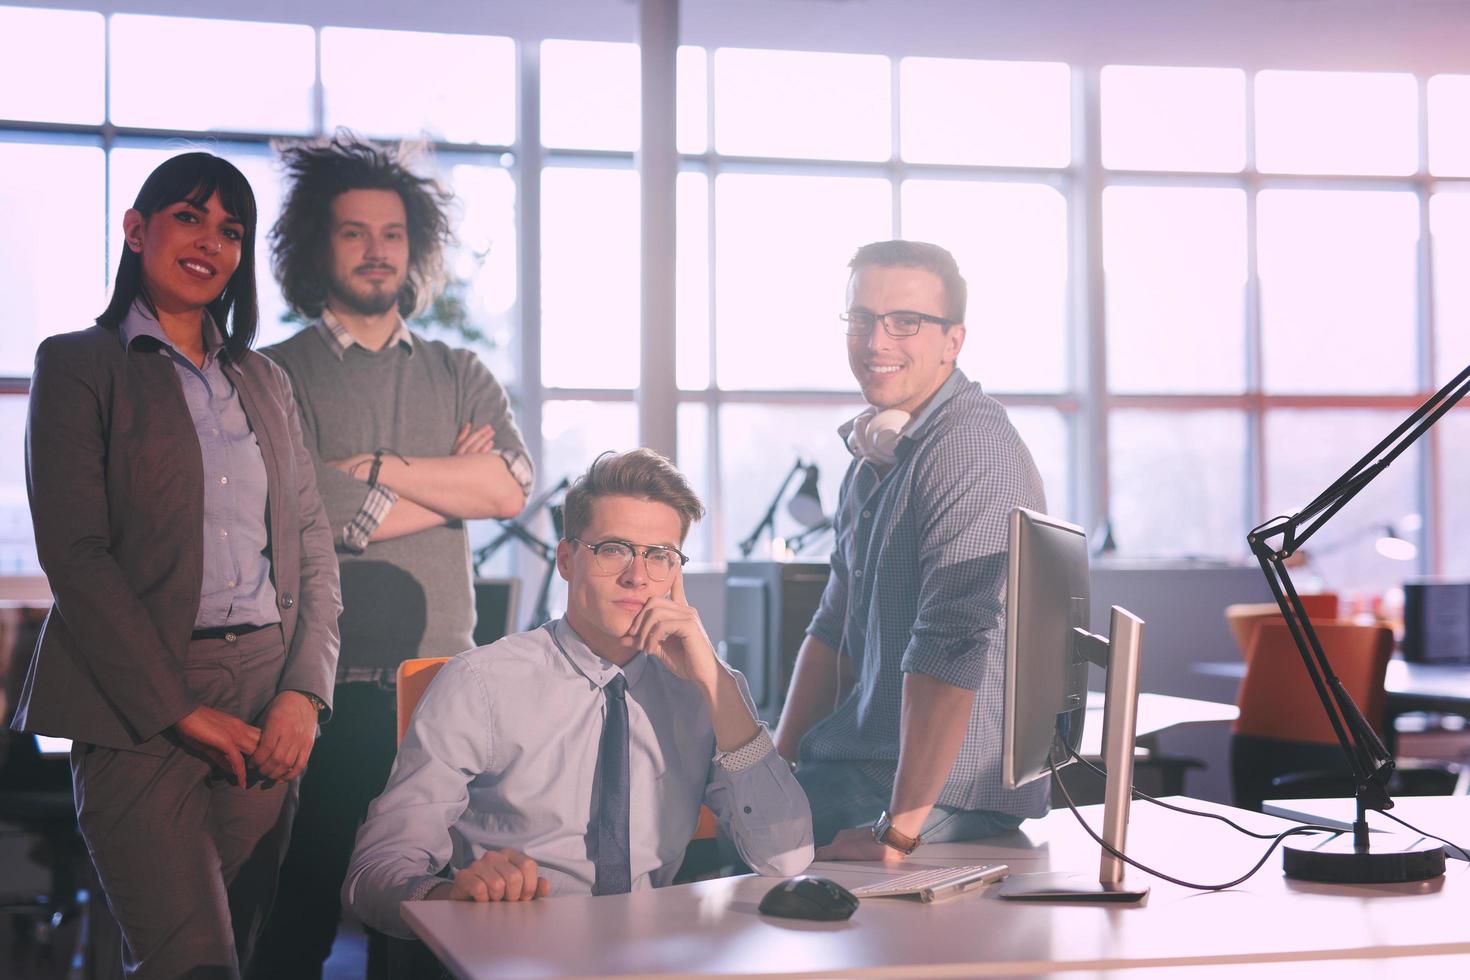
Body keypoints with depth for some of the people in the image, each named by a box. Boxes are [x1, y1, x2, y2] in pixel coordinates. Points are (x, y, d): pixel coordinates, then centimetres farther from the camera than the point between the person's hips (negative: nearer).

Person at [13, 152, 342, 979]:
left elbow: (315, 551, 14)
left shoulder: (266, 382, 18)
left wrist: (303, 693, -2)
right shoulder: (78, 365, 2)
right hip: (140, 708, -5)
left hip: (268, 706, 5)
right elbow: (74, 555, -7)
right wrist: (182, 709, -12)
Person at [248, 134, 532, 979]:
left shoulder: (460, 375, 16)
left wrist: (376, 468, -7)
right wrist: (456, 477, 0)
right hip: (327, 687, -3)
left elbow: (513, 486, -3)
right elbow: (333, 518, -11)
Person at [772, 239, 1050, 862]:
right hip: (864, 760, 9)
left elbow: (951, 650, -26)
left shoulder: (971, 448, -18)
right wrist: (779, 763, 9)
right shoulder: (875, 455, 14)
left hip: (949, 795, -9)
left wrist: (899, 828, -26)